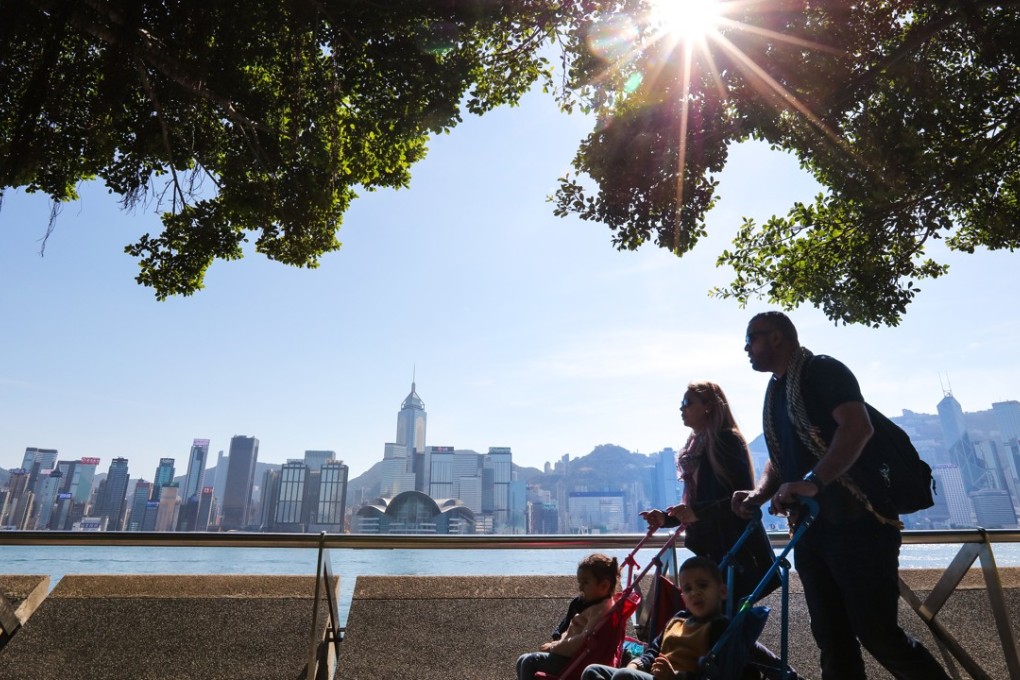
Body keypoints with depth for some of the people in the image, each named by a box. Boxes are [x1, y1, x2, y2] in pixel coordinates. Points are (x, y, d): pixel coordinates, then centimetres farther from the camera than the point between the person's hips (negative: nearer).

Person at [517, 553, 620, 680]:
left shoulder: (601, 610, -22)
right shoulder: (590, 603, 11)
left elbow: (583, 641, -29)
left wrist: (553, 646, -18)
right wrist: (556, 643, 0)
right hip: (570, 653, 11)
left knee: (529, 661, -16)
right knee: (523, 660, 8)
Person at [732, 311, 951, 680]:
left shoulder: (822, 371, -9)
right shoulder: (774, 392, 16)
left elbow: (858, 426, -24)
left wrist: (813, 481, -35)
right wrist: (759, 494, 2)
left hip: (858, 524, -8)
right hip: (810, 529, 8)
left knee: (877, 632, -6)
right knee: (832, 639, 11)